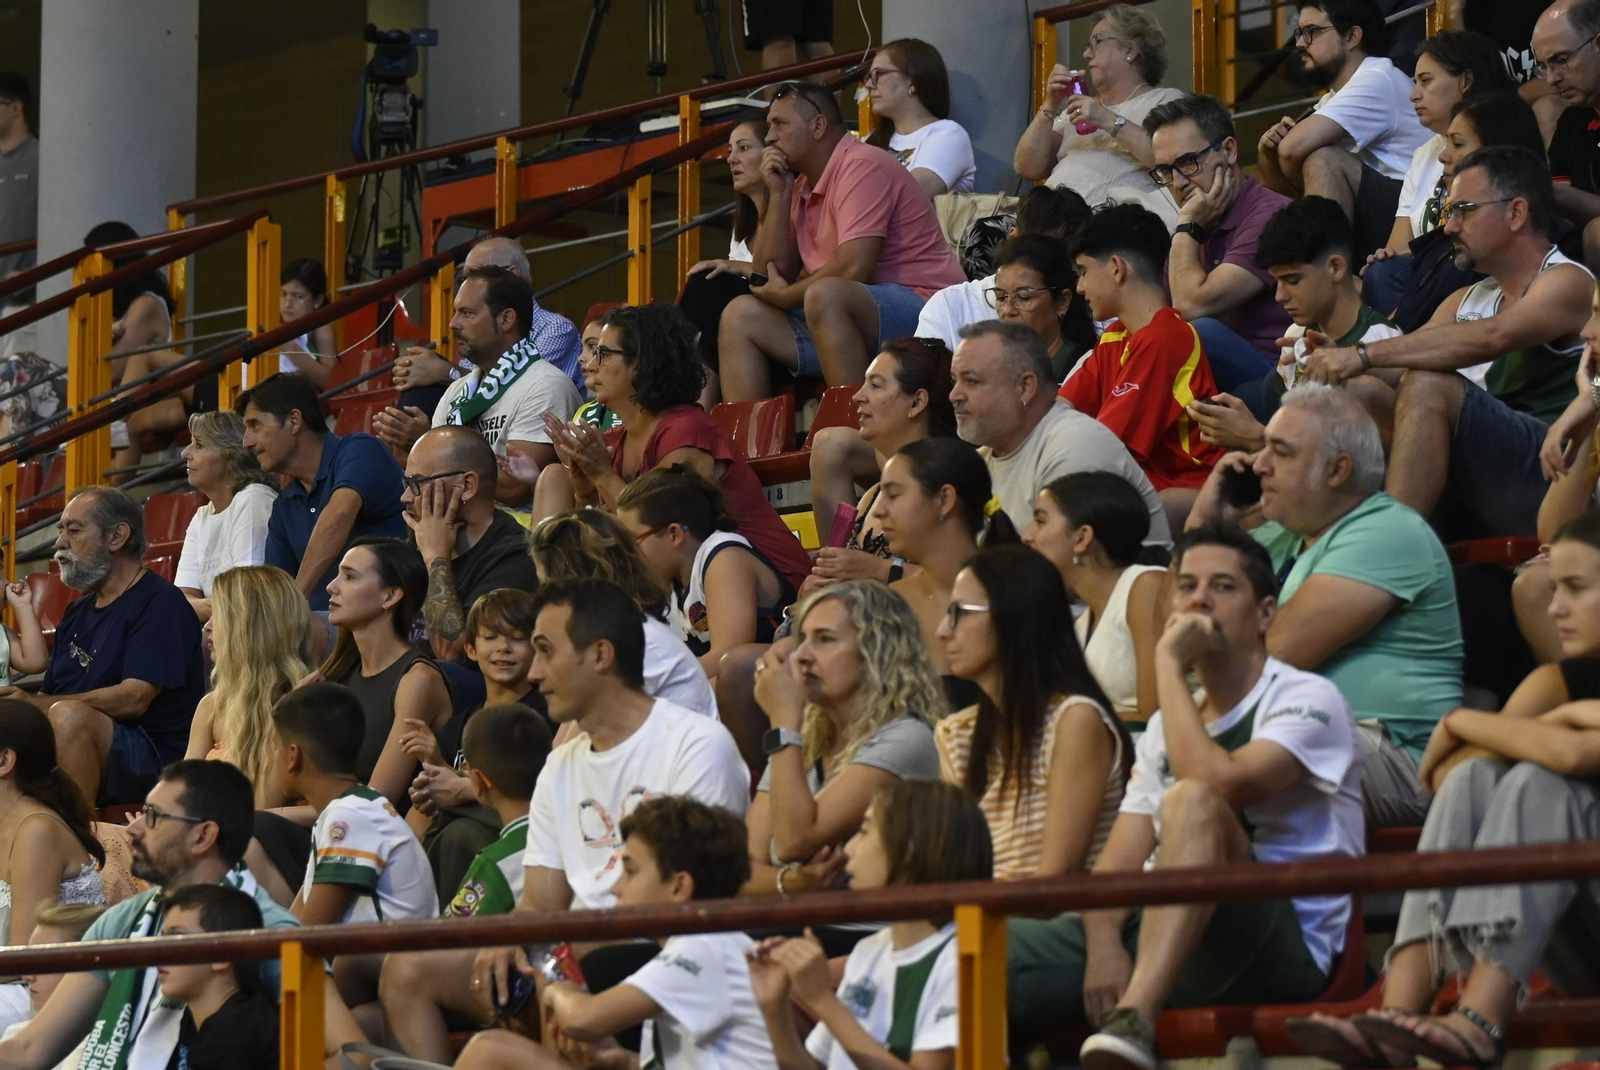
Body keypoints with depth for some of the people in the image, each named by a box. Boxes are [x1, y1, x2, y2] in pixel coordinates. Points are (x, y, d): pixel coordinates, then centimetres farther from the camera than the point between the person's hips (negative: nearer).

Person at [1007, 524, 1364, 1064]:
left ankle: (1133, 1020, -52)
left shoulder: (1308, 699, 0)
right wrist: (1103, 943, -11)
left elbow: (1223, 782, -21)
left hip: (1288, 951, -6)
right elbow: (1118, 861, 12)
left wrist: (1169, 664, -9)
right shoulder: (1167, 727, 22)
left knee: (1192, 799, -36)